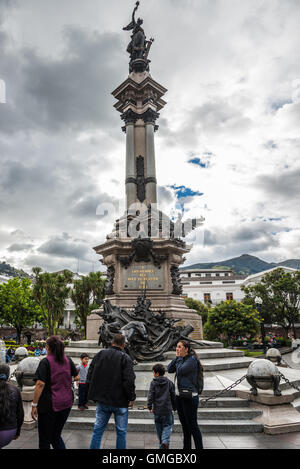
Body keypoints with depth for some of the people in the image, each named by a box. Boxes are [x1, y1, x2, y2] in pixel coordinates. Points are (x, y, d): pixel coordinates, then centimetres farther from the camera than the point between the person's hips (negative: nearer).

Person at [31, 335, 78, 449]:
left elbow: (40, 384, -19)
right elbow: (76, 377, 14)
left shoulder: (46, 362, -12)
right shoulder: (68, 360, 3)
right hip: (66, 403, 5)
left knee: (44, 440, 10)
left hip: (49, 404, -5)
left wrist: (34, 405, -14)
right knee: (56, 435, 21)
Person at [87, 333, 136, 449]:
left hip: (102, 400, 4)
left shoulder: (99, 355, 1)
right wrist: (132, 398, -7)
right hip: (120, 401, -4)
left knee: (98, 430, 16)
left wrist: (94, 394, 12)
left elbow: (90, 376, 4)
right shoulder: (125, 358, -13)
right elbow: (129, 381, -19)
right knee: (121, 431, 12)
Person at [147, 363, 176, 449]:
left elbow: (150, 396, -9)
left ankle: (162, 444, 19)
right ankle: (165, 441, -12)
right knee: (167, 426, 9)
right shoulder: (169, 382, 1)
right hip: (167, 410, 0)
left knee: (159, 428, 15)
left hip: (157, 410, 0)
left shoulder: (153, 383, -6)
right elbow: (173, 396, 7)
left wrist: (149, 407, 0)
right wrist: (174, 407, 18)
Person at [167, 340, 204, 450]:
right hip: (179, 395, 8)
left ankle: (199, 447, 11)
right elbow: (170, 369, 4)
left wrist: (179, 358, -10)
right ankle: (187, 447, 29)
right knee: (184, 424, 17)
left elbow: (180, 370, -23)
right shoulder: (181, 359, 11)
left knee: (192, 425, 0)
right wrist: (176, 357, -2)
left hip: (189, 396, -8)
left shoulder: (192, 360, -14)